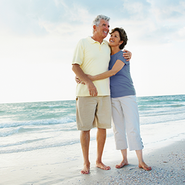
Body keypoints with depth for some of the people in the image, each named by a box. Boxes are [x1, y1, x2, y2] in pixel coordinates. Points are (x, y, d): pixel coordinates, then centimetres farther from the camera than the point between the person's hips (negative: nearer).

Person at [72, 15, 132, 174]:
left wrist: (128, 54, 7)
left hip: (104, 92, 5)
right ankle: (86, 163, 10)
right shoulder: (83, 43, 0)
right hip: (86, 92, -4)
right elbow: (75, 67, -7)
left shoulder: (108, 46, 13)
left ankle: (99, 160, 18)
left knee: (102, 126, 5)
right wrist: (88, 82, -21)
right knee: (85, 127, -1)